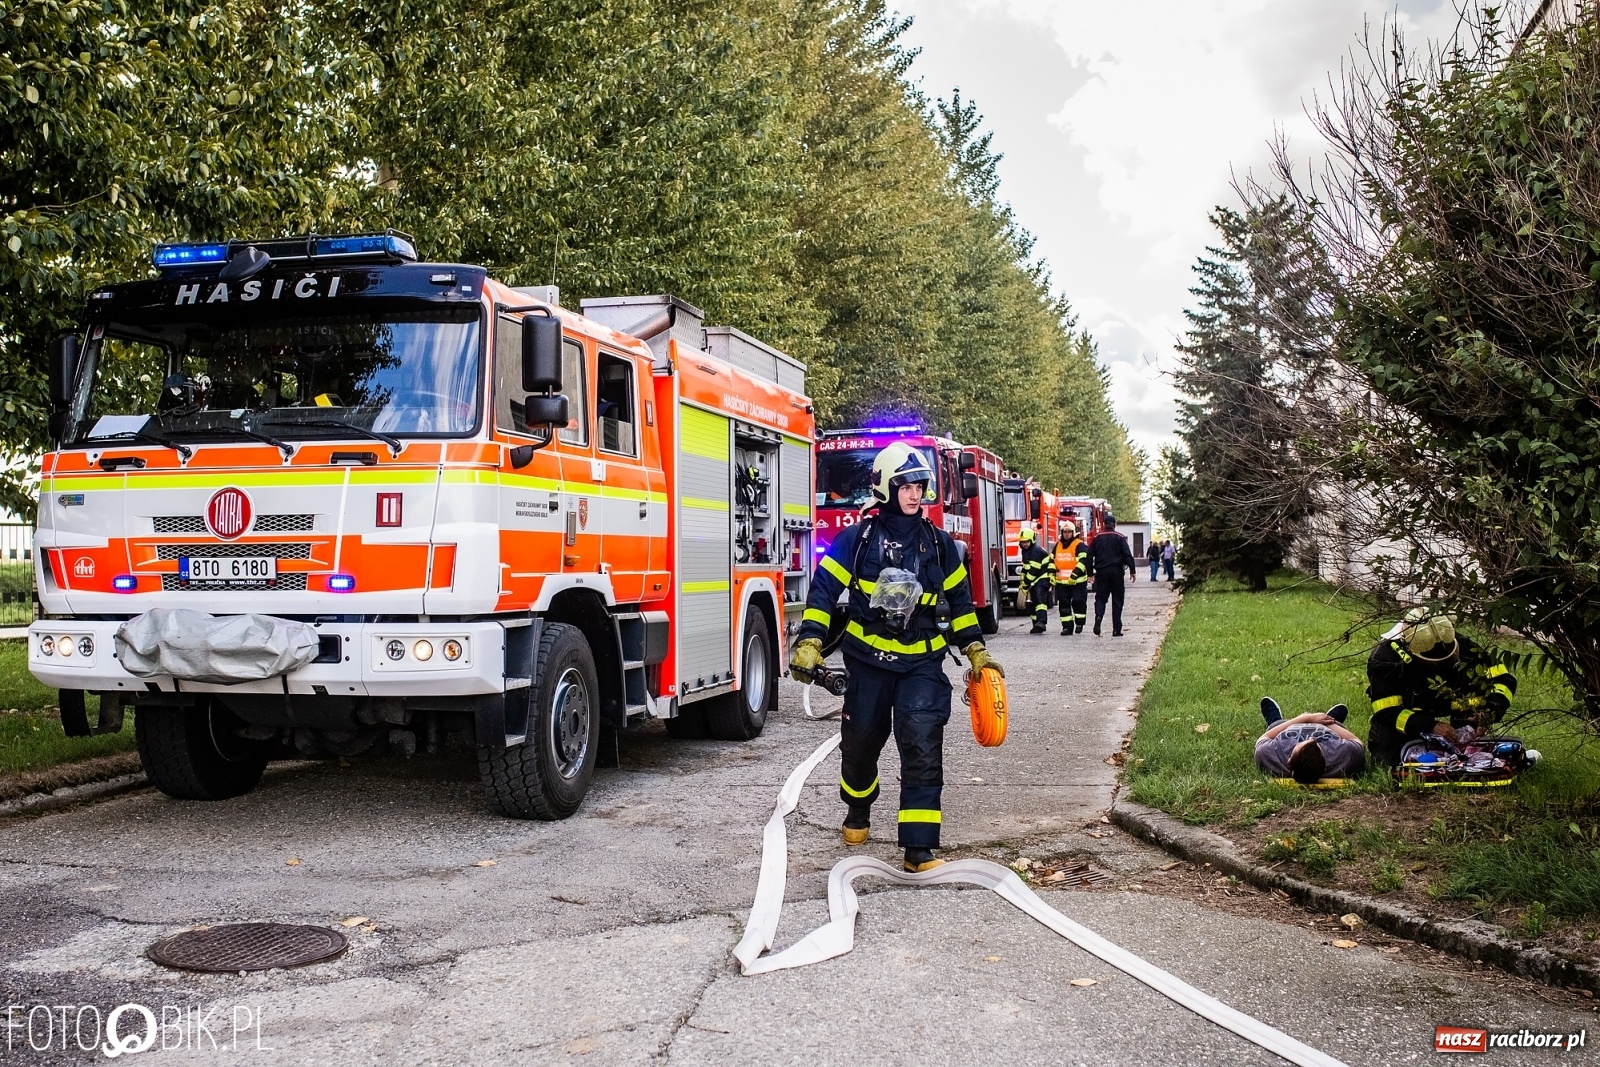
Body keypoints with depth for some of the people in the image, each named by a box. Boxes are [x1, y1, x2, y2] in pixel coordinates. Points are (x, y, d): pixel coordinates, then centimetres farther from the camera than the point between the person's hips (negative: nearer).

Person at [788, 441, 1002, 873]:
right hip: (868, 660, 0)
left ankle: (919, 849, -10)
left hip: (922, 663, 1)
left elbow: (959, 599, 14)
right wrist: (809, 644, -14)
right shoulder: (858, 538, -4)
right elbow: (824, 589, -5)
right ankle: (858, 811, 44)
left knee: (923, 749, -12)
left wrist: (975, 650, 12)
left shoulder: (938, 543, 3)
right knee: (861, 743, 14)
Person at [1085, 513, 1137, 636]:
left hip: (1101, 572, 2)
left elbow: (1090, 555, 7)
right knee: (1117, 599, 5)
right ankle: (1116, 629, 4)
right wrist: (1132, 571, -5)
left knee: (1100, 598, 8)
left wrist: (1090, 573, 14)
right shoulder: (1119, 538, -1)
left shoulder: (1097, 537, 6)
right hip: (1116, 571, -2)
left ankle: (1098, 616, -23)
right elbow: (1127, 555, -8)